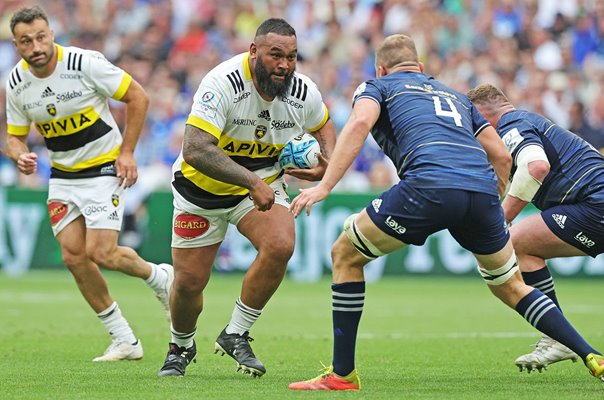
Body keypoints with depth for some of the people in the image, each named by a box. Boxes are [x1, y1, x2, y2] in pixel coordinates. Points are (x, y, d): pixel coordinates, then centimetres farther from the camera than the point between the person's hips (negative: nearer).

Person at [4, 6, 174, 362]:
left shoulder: (85, 63, -20)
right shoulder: (17, 83, -5)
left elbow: (138, 98, -11)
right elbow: (15, 136, 7)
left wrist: (127, 152, -12)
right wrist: (20, 156, -17)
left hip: (105, 168, -5)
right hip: (63, 175, 5)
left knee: (101, 253, -16)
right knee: (73, 255, -5)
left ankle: (160, 277, 17)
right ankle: (125, 341, 7)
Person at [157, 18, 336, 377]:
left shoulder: (303, 92, -14)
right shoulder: (223, 83, -30)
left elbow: (324, 125, 12)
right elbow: (195, 149, -40)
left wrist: (328, 161, -10)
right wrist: (252, 181, -46)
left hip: (263, 183, 3)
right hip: (202, 188, -3)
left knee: (281, 246, -26)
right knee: (189, 282, -1)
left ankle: (235, 335, -7)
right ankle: (181, 347, 34)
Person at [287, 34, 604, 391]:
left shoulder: (378, 86, 22)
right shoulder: (456, 96, 37)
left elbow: (360, 123, -1)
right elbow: (501, 155, 30)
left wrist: (324, 186, -7)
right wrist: (492, 209, 39)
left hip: (429, 184, -5)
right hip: (483, 188, 5)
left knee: (345, 254, 14)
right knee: (511, 287, 25)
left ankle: (343, 374, 9)